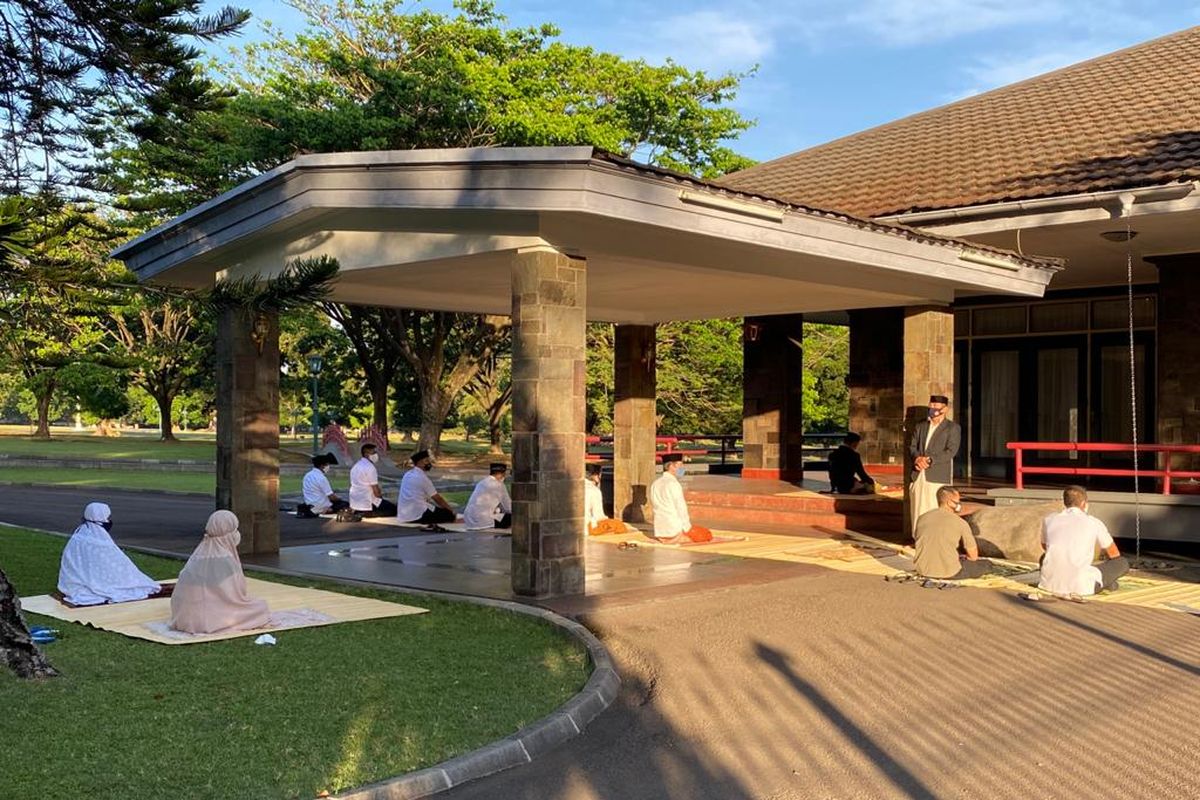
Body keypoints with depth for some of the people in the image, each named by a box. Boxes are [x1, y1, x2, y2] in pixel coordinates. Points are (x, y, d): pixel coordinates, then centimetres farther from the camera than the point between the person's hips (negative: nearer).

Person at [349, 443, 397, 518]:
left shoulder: (355, 466, 11)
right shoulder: (370, 468, -16)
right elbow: (376, 492, -17)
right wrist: (380, 495, 4)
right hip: (367, 504, -8)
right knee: (394, 508, 3)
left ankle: (357, 512, 8)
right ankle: (368, 514, -9)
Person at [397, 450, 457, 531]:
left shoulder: (408, 474, 13)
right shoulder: (422, 478, -12)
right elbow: (437, 498, -5)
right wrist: (450, 508, 11)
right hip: (417, 515, -9)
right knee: (449, 514, -3)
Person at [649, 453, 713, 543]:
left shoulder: (655, 484, 7)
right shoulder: (673, 484, -16)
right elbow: (681, 509, -15)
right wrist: (687, 527, -2)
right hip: (676, 531, -8)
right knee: (708, 534, 9)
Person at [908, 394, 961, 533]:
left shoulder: (953, 427, 6)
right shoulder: (921, 425, 21)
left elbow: (951, 451, -5)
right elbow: (912, 446, 13)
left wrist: (929, 460, -16)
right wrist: (917, 458, -10)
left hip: (938, 477, -4)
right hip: (918, 477, 4)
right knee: (918, 513, 3)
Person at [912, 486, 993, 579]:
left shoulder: (922, 518, 2)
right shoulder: (960, 523, -9)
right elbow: (973, 556, -3)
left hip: (923, 571, 5)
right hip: (948, 573, -5)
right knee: (987, 564, 13)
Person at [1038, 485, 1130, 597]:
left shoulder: (1049, 520, 15)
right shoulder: (1094, 523, 9)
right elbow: (1114, 554, 25)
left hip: (1050, 584, 3)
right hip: (1081, 587, -2)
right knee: (1123, 562, 17)